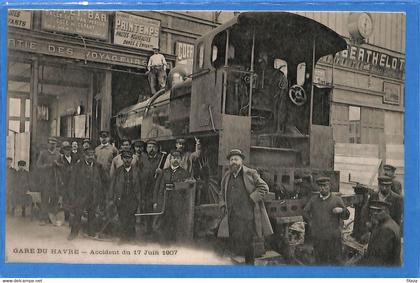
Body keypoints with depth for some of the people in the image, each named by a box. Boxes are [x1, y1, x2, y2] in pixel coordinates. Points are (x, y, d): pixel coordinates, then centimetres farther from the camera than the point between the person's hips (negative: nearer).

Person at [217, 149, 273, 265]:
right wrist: (223, 208, 10)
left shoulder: (250, 174, 2)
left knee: (248, 242, 2)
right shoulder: (226, 177, 16)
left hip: (247, 215, -4)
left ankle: (250, 263, 18)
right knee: (233, 242, 1)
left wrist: (251, 199, -10)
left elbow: (264, 187, -2)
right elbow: (222, 195, 25)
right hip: (232, 217, 4)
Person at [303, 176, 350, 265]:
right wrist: (310, 221, 7)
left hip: (333, 237, -2)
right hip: (317, 237, 2)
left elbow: (346, 216, -2)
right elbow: (305, 211, 19)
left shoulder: (337, 200, -1)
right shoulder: (313, 200, 4)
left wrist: (341, 210, -21)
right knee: (321, 261, 13)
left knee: (335, 261, 7)